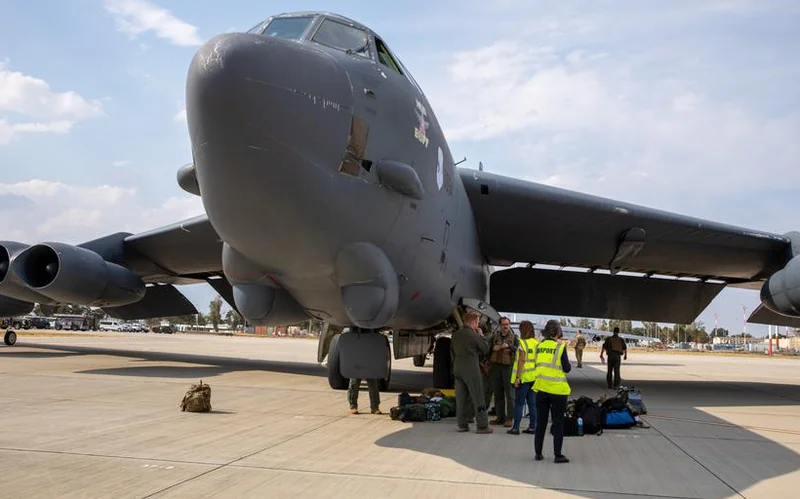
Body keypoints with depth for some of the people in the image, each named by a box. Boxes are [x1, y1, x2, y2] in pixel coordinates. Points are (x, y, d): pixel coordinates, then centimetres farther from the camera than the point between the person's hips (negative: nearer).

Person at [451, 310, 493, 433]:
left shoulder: (455, 335, 7)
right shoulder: (474, 335, -12)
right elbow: (486, 349, -3)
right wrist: (481, 336, 6)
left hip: (457, 369, 6)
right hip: (471, 370, -6)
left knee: (461, 398, 10)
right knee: (478, 398, 0)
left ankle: (461, 424, 14)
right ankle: (482, 426, 3)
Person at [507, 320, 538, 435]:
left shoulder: (523, 343, -11)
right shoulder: (537, 343, 8)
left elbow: (521, 361, -16)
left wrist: (517, 377, -15)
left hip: (524, 377, -6)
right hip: (534, 377, 6)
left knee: (519, 402, -1)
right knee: (532, 402, 11)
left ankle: (516, 427, -1)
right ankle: (532, 426, 13)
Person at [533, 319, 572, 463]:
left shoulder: (539, 346, 2)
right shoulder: (560, 347, -11)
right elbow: (567, 368, -8)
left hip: (541, 388, 4)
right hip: (557, 389, -4)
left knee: (541, 422, 13)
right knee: (558, 423, 6)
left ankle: (538, 452, 17)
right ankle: (558, 455, 7)